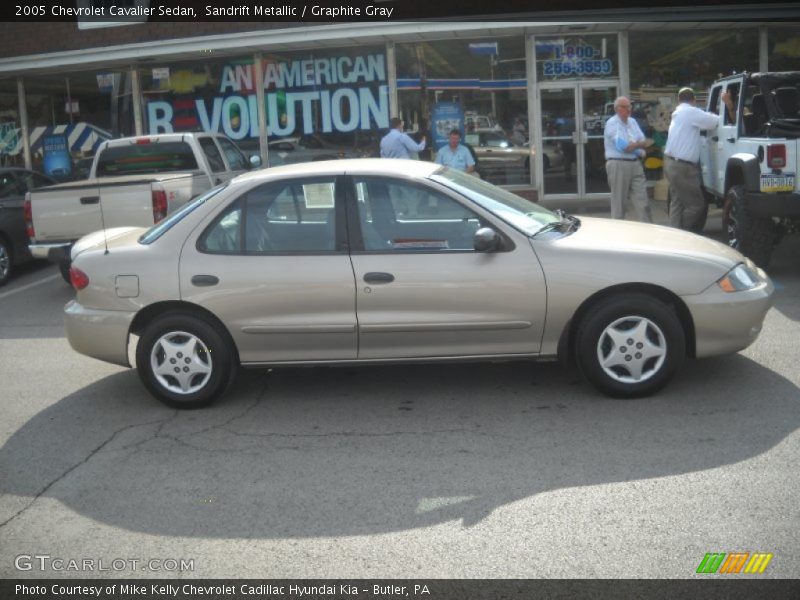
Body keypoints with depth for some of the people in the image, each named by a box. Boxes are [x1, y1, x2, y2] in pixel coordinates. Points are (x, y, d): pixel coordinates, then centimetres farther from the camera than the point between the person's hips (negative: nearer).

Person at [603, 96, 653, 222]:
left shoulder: (633, 122, 15)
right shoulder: (612, 124, -7)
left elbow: (642, 141, 10)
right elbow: (622, 146, -16)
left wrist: (632, 146, -11)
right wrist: (640, 144, -2)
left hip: (636, 164, 7)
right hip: (618, 165, -6)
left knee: (642, 201, 3)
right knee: (619, 202, -1)